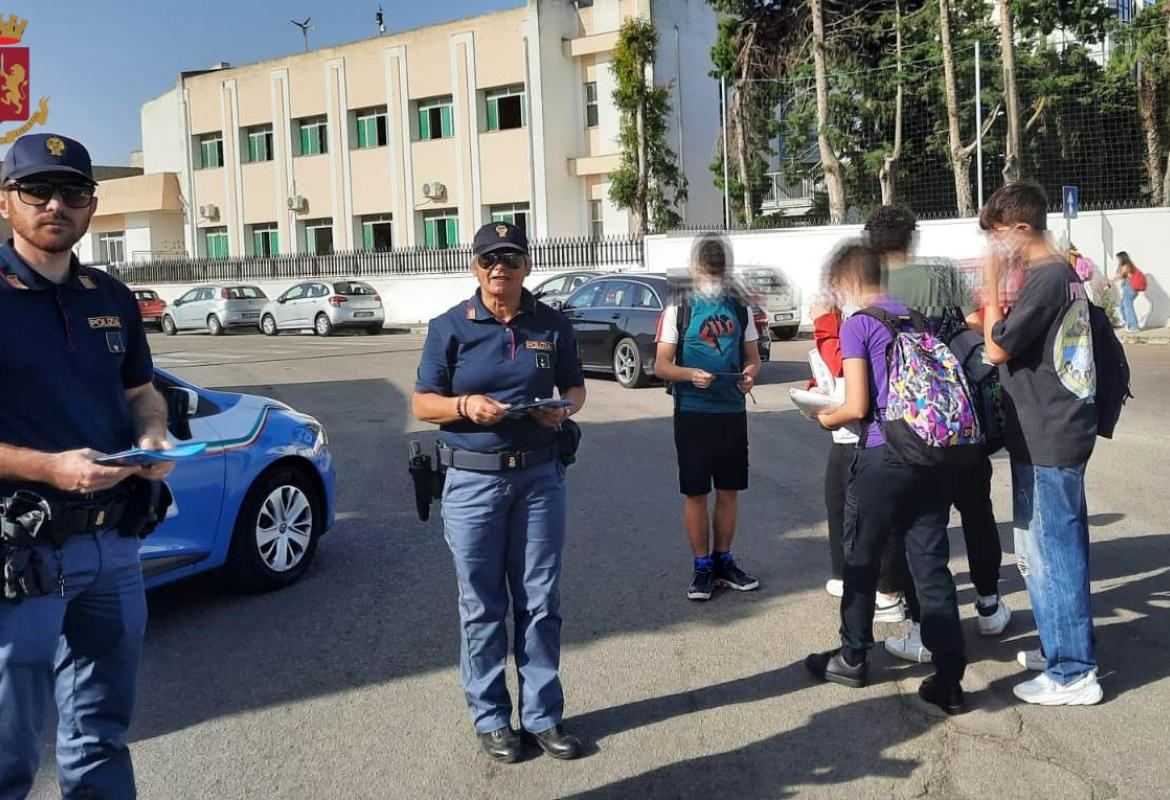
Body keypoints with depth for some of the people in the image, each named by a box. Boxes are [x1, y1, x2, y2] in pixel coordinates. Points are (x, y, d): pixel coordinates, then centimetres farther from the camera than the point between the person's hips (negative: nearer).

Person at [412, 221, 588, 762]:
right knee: (482, 606, 6)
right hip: (473, 480, -2)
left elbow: (575, 387, 15)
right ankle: (490, 718, 21)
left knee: (540, 601, 8)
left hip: (539, 476, 2)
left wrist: (563, 407, -8)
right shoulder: (451, 327, -1)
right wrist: (466, 406, -18)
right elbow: (422, 403, 1)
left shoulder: (551, 324, 6)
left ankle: (542, 715, 22)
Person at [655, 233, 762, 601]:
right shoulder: (678, 310, 0)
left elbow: (753, 357, 14)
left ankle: (724, 561, 24)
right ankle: (702, 567, 14)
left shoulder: (740, 309, 10)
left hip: (733, 412, 3)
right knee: (695, 492, 2)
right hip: (693, 414, -3)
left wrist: (750, 374, -9)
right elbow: (661, 365, -3)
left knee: (729, 490, 10)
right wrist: (691, 374, -22)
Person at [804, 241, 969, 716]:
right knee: (932, 564, 8)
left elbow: (857, 407, -13)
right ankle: (949, 680, 9)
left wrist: (827, 419, 9)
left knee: (861, 560, 12)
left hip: (884, 457, -6)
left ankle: (852, 659, 27)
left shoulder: (857, 324, -7)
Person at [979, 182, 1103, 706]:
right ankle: (1068, 647, 30)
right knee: (1061, 545, 18)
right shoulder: (1065, 274, 13)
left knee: (1051, 551, -3)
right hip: (1063, 432, 10)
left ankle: (1072, 674, 6)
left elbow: (997, 349, -16)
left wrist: (991, 286, -9)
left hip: (1045, 441, -10)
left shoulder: (1045, 278, -18)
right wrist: (998, 300, 9)